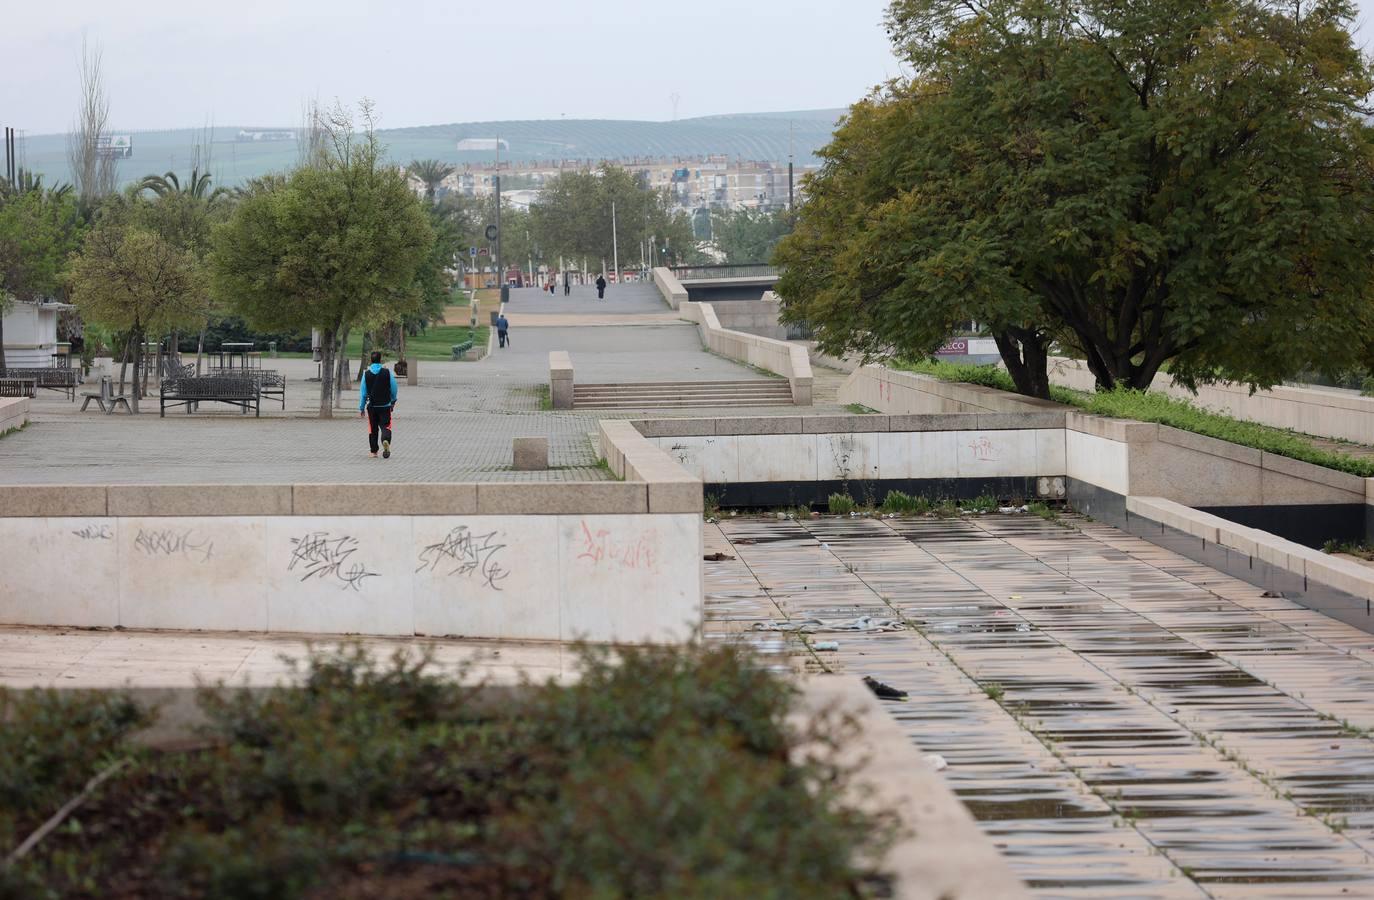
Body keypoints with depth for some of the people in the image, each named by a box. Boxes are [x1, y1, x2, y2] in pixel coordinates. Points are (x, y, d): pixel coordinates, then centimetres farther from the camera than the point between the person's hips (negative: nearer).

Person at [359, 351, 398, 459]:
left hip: (372, 406, 1)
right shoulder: (387, 373, -7)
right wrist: (393, 401, 18)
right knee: (385, 426, 2)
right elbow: (394, 389, 0)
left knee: (373, 429, 12)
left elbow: (363, 393, -1)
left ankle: (373, 452, 15)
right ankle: (386, 440, -28)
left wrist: (361, 408, 7)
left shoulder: (366, 374, -4)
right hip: (385, 406, -1)